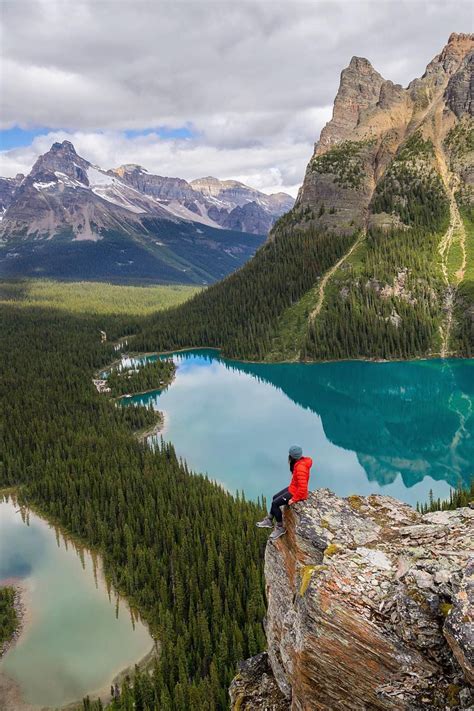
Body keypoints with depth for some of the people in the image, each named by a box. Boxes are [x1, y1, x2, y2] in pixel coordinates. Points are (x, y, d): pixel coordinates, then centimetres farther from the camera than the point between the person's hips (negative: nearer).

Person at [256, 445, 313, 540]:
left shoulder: (301, 468, -33)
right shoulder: (300, 461, -5)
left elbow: (303, 488, -33)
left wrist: (294, 499, -22)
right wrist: (292, 485, 16)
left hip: (297, 493, -10)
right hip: (293, 488, 10)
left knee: (275, 504, -8)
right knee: (275, 497, 16)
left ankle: (280, 528, 8)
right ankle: (269, 521, 30)